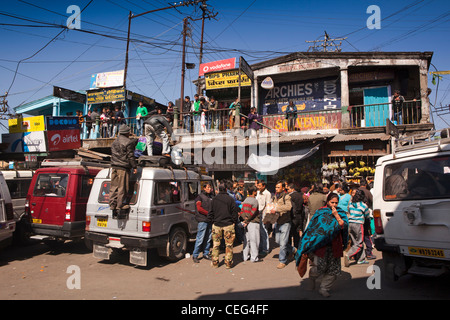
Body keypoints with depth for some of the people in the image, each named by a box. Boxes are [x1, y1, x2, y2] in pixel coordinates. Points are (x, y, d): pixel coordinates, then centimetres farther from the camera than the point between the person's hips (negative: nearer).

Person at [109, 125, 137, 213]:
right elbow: (130, 156, -12)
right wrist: (134, 167, -7)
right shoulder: (128, 142, -9)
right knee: (122, 187, -2)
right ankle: (120, 205, 2)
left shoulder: (115, 142, 17)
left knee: (113, 187, 11)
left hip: (114, 167, 8)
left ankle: (112, 204, 15)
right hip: (123, 168, -8)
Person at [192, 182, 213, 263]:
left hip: (210, 220, 6)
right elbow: (199, 208, -10)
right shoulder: (200, 197, -1)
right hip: (203, 220, -6)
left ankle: (206, 254, 22)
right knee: (200, 239, -5)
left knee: (208, 238, 10)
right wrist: (209, 213, -13)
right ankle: (195, 256, 5)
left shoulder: (211, 197, 15)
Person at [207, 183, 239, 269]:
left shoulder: (214, 199, 1)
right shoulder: (230, 199, -5)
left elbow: (210, 212, 7)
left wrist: (211, 222, 19)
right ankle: (228, 263, 11)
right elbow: (234, 212, -1)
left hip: (216, 224, 2)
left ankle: (215, 262, 16)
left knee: (216, 244, 10)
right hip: (228, 225, -2)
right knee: (229, 245, 7)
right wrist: (235, 222, 11)